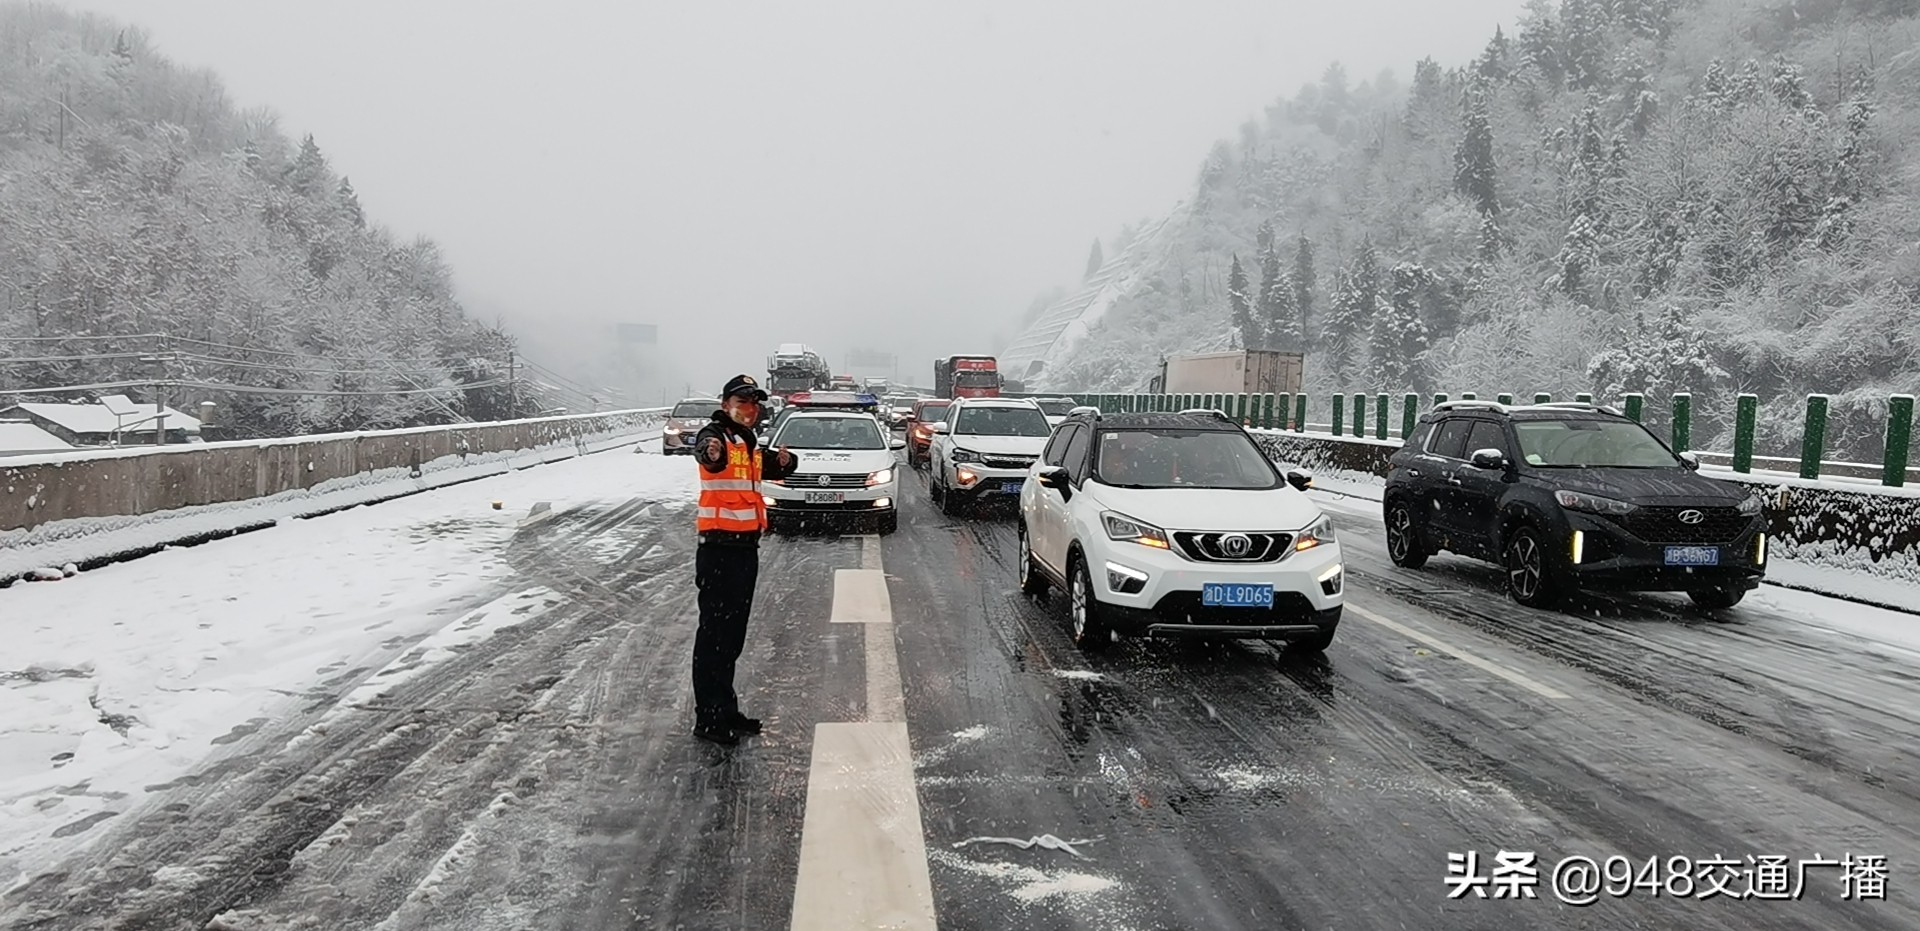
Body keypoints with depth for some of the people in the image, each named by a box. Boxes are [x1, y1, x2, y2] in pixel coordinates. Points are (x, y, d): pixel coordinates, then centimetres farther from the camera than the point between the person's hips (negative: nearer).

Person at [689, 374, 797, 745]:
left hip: (746, 547, 9)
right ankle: (708, 718, 2)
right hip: (718, 548, -9)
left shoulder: (751, 443, 15)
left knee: (734, 633, 16)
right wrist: (710, 452, -59)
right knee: (714, 633, -5)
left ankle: (726, 709, 27)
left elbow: (772, 469, 26)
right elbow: (708, 455, -34)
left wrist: (784, 461, 1)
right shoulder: (715, 435, -11)